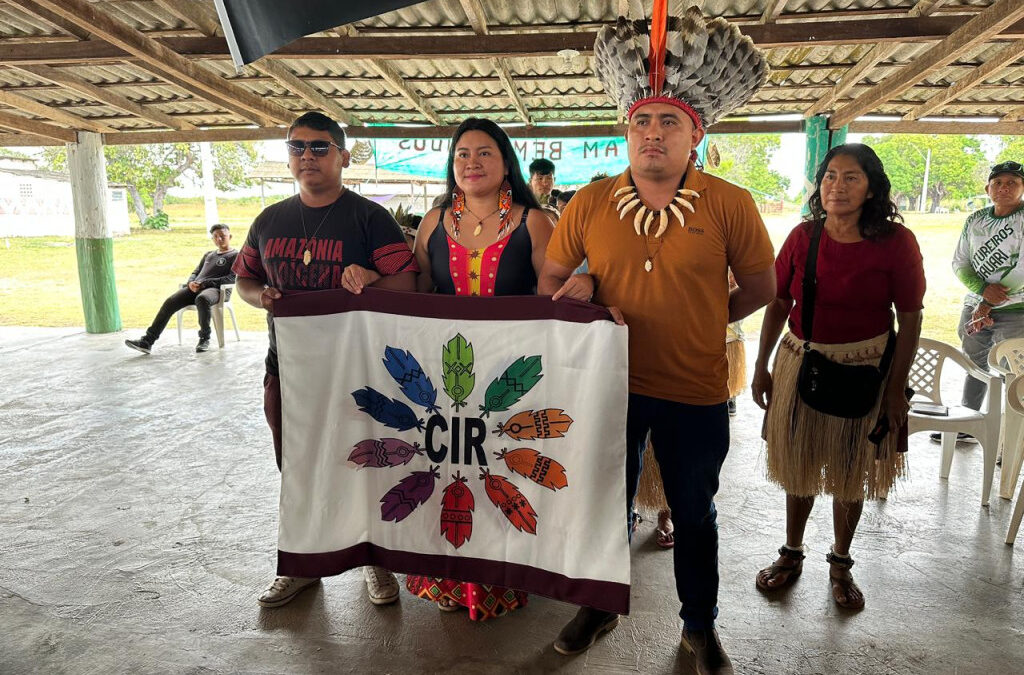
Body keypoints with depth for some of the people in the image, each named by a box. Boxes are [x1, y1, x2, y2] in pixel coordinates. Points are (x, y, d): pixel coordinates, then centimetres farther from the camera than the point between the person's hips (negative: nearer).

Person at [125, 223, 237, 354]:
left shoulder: (235, 255, 11)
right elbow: (195, 272, 30)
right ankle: (147, 342, -19)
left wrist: (204, 283, -11)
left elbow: (232, 278, -5)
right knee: (170, 302, -17)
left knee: (202, 299, -40)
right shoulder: (208, 254, 34)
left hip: (217, 289, -6)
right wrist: (191, 282, 3)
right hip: (195, 288, 6)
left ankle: (204, 339, -27)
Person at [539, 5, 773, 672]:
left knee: (695, 516, 18)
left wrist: (696, 323, -3)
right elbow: (551, 278, 6)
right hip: (609, 385, 2)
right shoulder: (590, 204, -4)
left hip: (696, 395, -1)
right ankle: (601, 606, 45)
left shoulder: (730, 205, -8)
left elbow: (760, 287, 2)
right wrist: (577, 289, -15)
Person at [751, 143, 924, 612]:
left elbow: (910, 318, -7)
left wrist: (896, 388, -8)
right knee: (798, 465, 14)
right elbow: (777, 304, 2)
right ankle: (792, 553, 34)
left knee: (850, 472, 12)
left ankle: (840, 563, 34)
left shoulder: (895, 242, -11)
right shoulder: (803, 236, -4)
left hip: (864, 371, -2)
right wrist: (761, 367, 2)